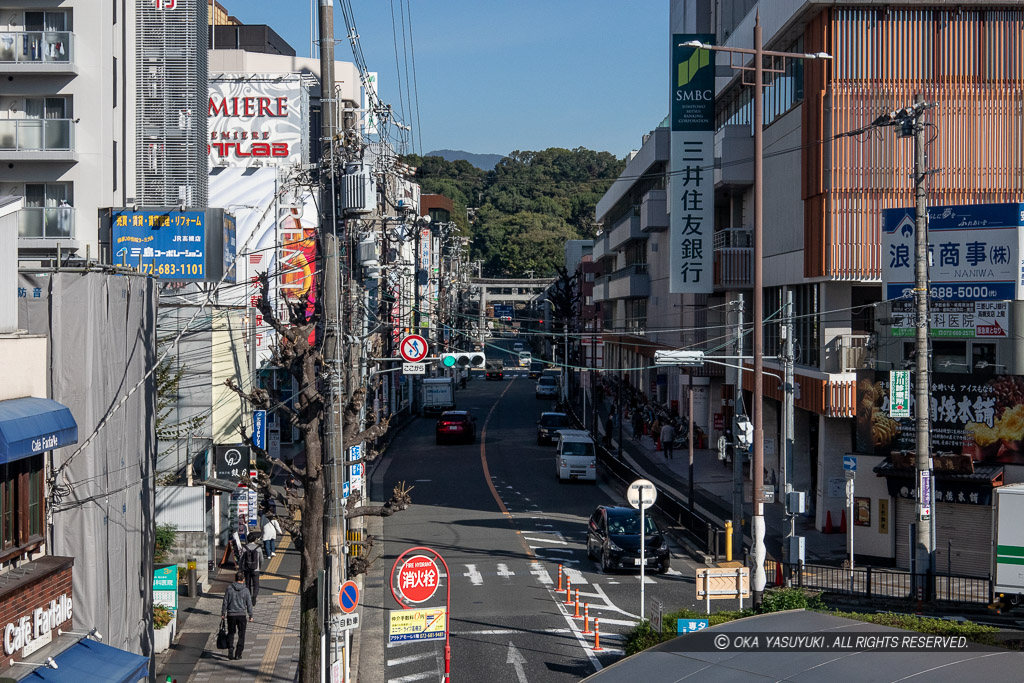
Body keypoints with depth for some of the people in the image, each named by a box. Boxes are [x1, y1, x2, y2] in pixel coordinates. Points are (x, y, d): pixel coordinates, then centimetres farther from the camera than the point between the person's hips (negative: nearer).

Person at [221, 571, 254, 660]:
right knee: (241, 635, 9)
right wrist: (250, 615, 8)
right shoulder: (245, 590, -5)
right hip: (242, 615, -1)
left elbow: (225, 602, -1)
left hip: (231, 615, 1)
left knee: (231, 633, 15)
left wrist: (223, 613, 8)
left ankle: (230, 649, -6)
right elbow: (249, 604, -1)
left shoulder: (229, 589, -3)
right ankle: (238, 654, 5)